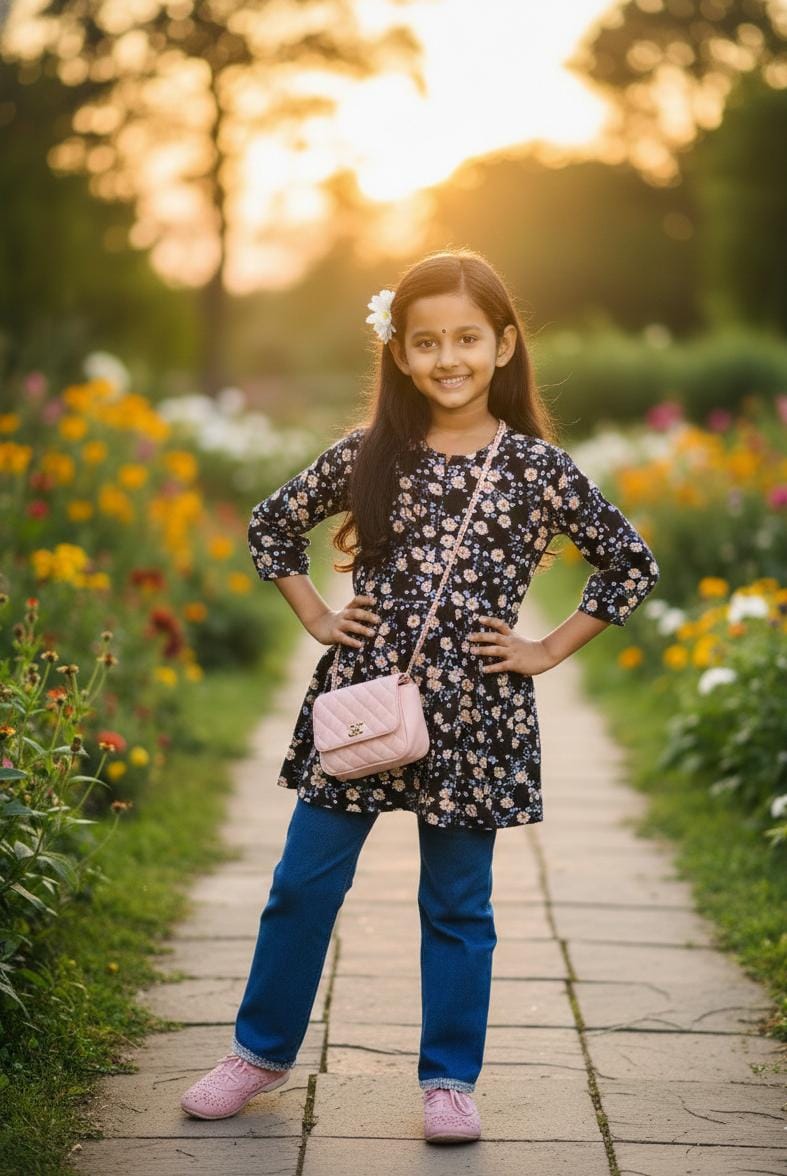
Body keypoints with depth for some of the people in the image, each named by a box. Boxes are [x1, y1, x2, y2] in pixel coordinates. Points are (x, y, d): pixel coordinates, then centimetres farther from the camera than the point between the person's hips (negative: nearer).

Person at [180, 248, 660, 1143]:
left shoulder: (537, 466, -3)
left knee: (457, 904, 8)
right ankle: (262, 1050, 26)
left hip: (472, 720, -1)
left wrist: (547, 651, 0)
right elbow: (271, 526, 14)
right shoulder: (368, 455, 1)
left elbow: (631, 564, 4)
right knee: (304, 883, 8)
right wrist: (316, 618, 5)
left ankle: (449, 1078, 22)